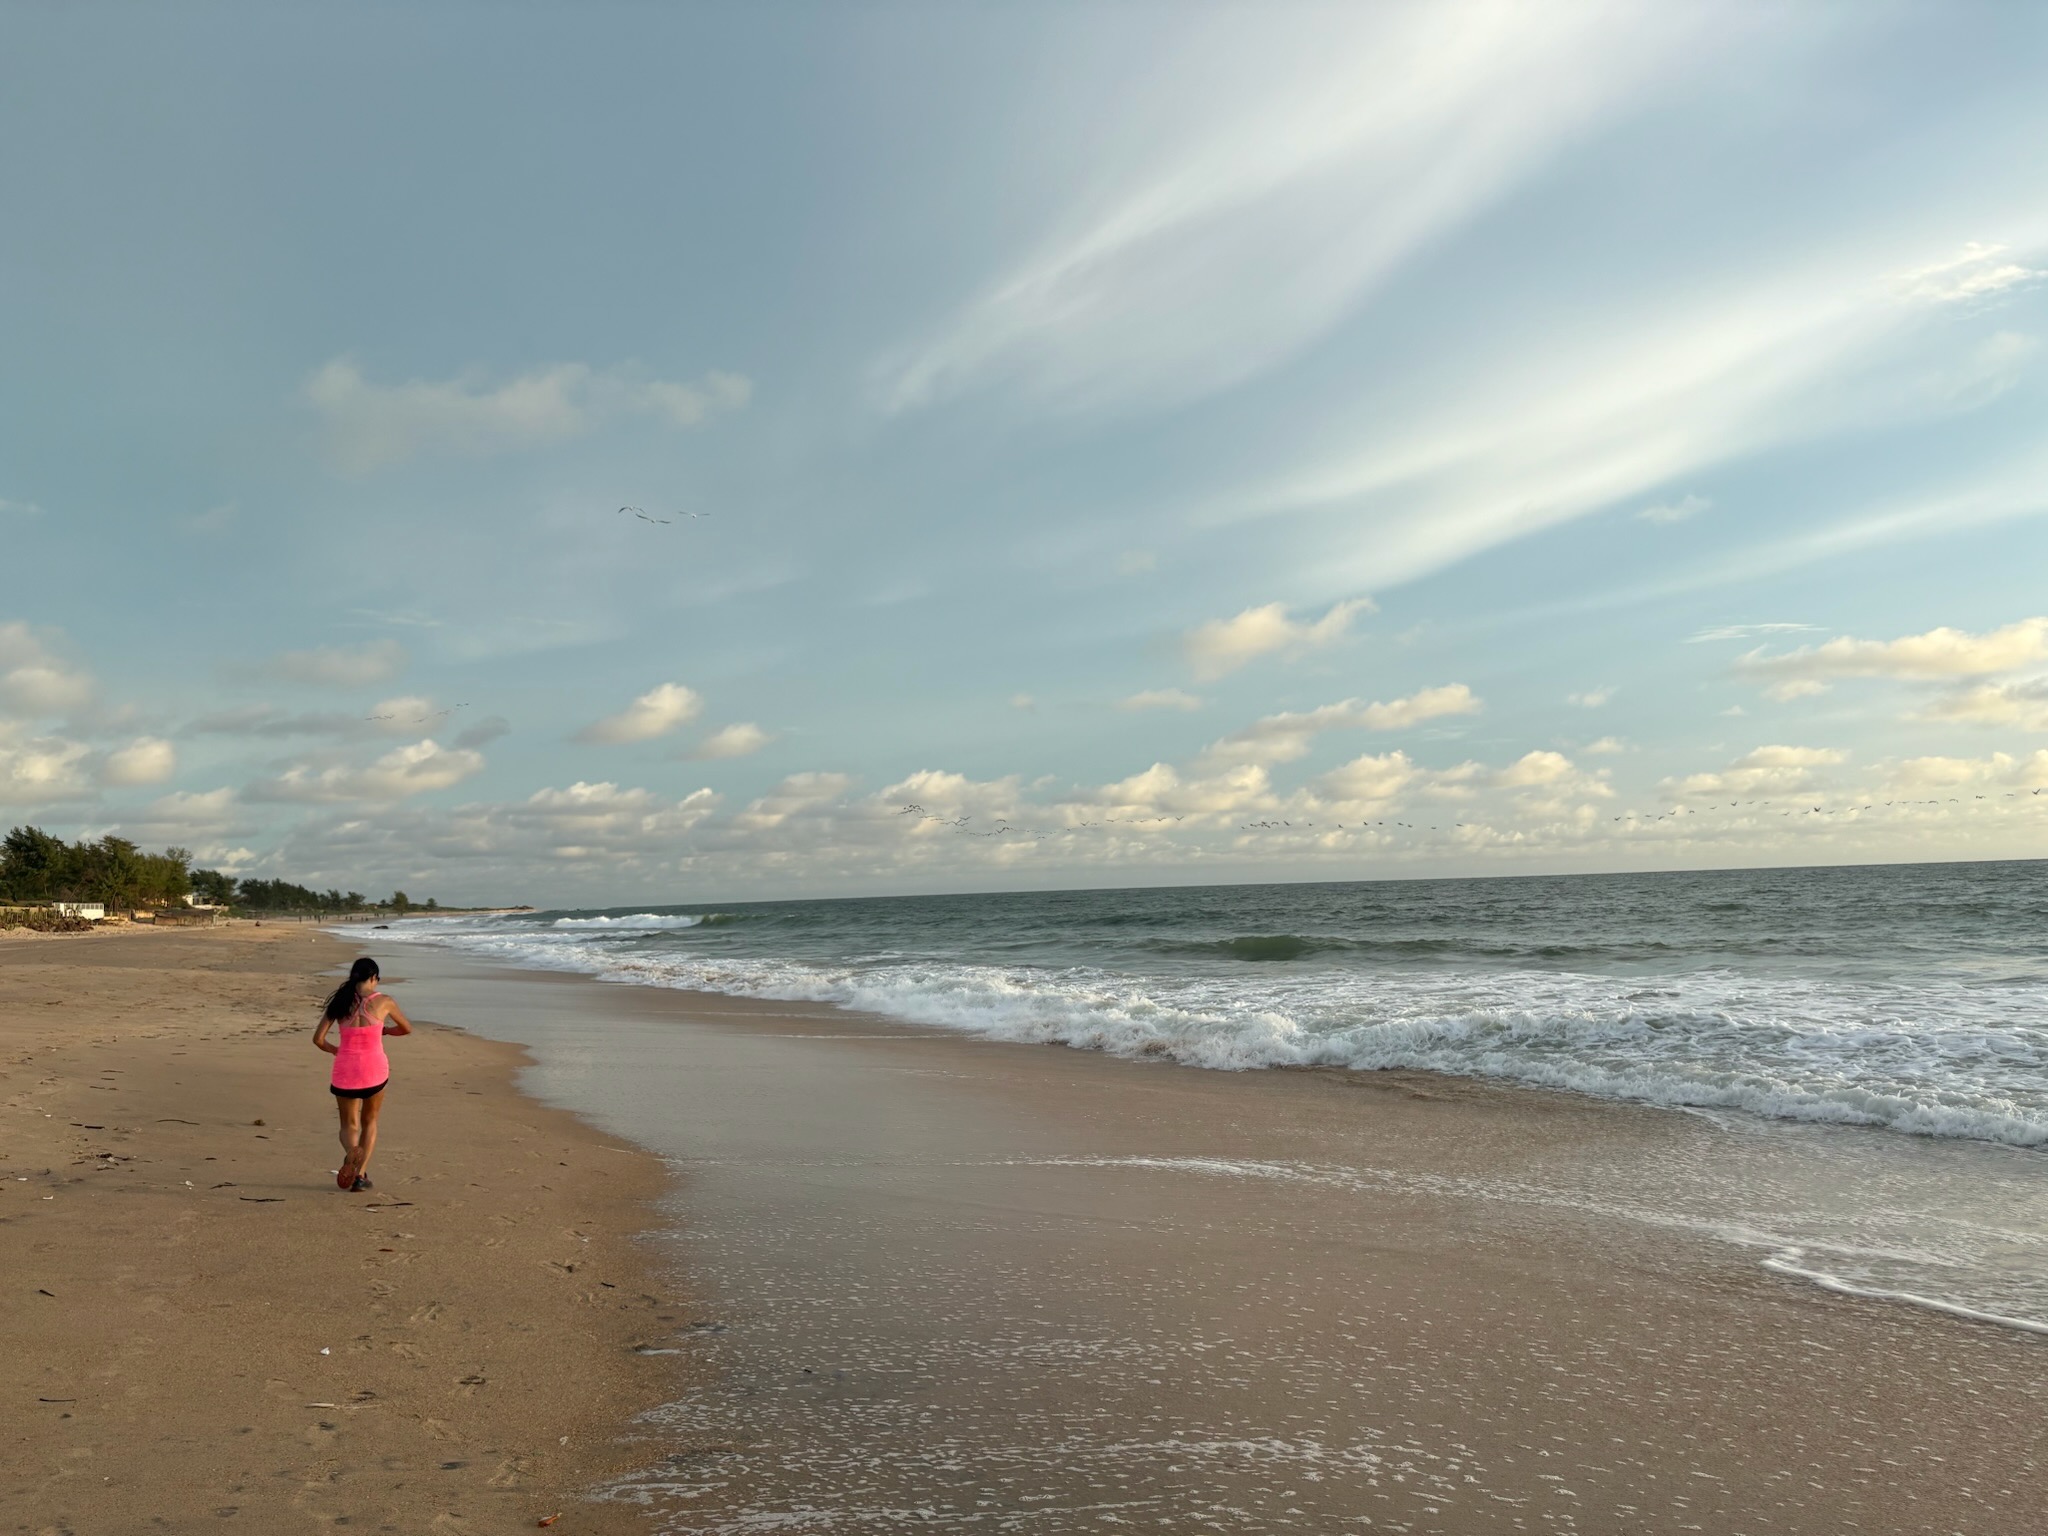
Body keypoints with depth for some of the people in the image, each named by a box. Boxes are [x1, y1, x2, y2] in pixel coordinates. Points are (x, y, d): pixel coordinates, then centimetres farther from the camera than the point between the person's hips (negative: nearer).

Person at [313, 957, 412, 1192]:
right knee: (369, 1122, 21)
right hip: (375, 1069, -1)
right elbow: (407, 1028, 10)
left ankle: (350, 1152, -16)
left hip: (345, 1071, 1)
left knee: (349, 1125, 18)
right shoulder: (383, 1001, -4)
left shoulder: (339, 1001, 1)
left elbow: (318, 1039, 2)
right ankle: (360, 1175, 11)